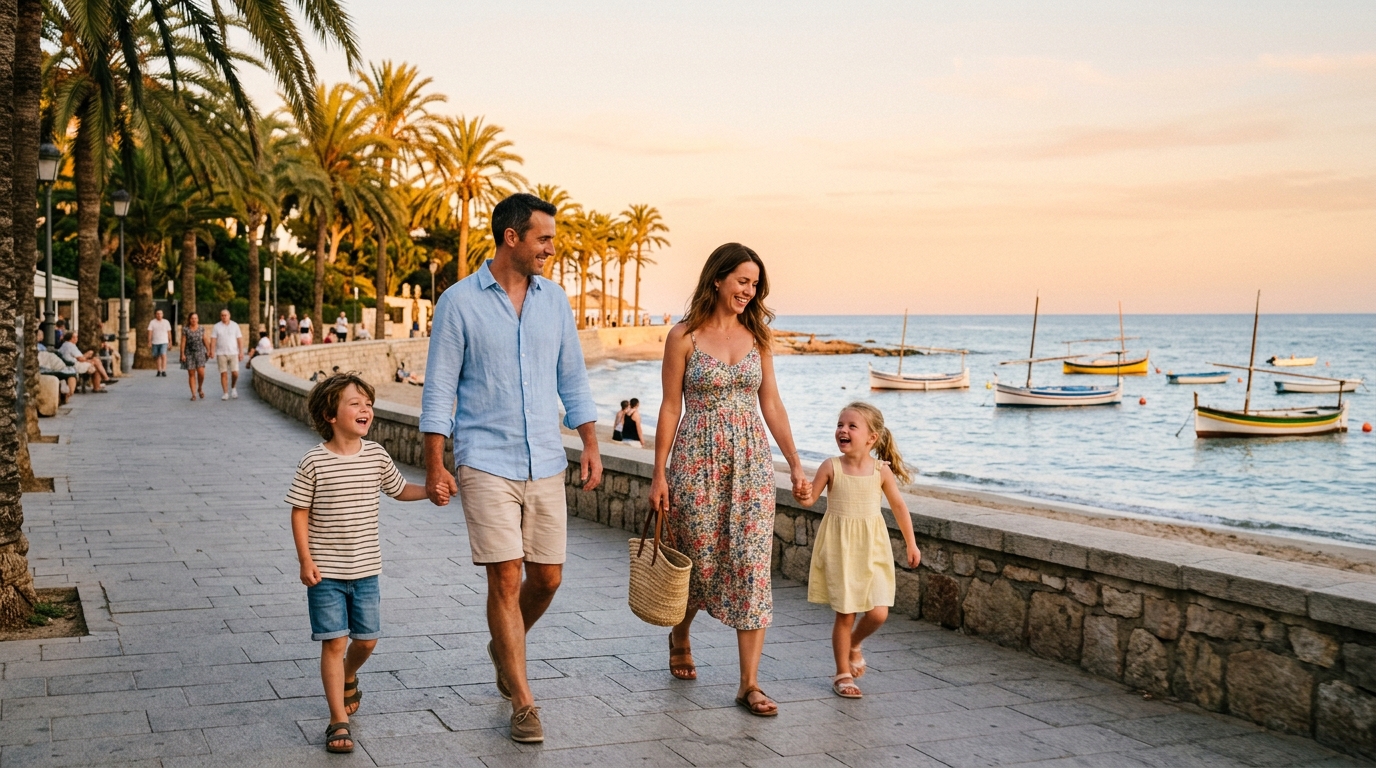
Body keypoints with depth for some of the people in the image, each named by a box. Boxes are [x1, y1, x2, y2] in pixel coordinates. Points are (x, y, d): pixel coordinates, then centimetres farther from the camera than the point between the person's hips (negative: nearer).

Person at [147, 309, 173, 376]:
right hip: (155, 342, 1)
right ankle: (159, 370, 23)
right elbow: (150, 332, -4)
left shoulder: (166, 322, 4)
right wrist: (149, 341, -11)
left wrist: (170, 341, 12)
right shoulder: (152, 322, 0)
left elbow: (169, 332, 10)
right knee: (157, 357, 9)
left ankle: (164, 371, -20)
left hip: (164, 342, -1)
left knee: (163, 355, -16)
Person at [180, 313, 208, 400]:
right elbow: (183, 342, -1)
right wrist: (182, 354, -7)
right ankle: (193, 394, 5)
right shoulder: (185, 330, 0)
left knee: (201, 372, -10)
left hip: (200, 353, 1)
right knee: (191, 374, 1)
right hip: (189, 353, -1)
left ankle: (200, 389, 16)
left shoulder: (202, 329, 6)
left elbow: (205, 340, 8)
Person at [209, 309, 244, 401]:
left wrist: (241, 352, -3)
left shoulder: (235, 325, 4)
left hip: (233, 353, 0)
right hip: (221, 354, 0)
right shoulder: (216, 327, 2)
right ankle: (226, 393, 5)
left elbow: (240, 340, 3)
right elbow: (213, 340, -4)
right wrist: (212, 351, -18)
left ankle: (233, 388, 20)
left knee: (235, 373, -7)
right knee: (223, 374, 0)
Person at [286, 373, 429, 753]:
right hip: (326, 572, -4)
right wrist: (305, 560, -12)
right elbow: (300, 512, -7)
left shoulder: (376, 456, 0)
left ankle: (347, 678, 46)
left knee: (367, 639, 12)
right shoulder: (314, 462, -12)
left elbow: (399, 489, 15)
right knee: (334, 642, -3)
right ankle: (338, 722, 6)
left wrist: (430, 490, -3)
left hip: (365, 569, 4)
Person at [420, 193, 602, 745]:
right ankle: (522, 703, 4)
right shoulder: (460, 302, -5)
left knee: (547, 577, 8)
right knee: (506, 578, -7)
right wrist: (435, 466, -9)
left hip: (546, 464, 5)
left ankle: (504, 647, 39)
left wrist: (590, 445, 6)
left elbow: (572, 378, 14)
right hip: (486, 464, -4)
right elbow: (439, 389, -4)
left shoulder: (554, 299, 9)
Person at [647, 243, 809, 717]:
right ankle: (680, 638, 39)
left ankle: (749, 683, 0)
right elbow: (671, 407, -2)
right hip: (697, 460, -3)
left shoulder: (756, 335, 7)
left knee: (752, 566, -5)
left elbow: (771, 403, 10)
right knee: (699, 562, 7)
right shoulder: (684, 336, -3)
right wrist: (659, 473, -4)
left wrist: (794, 463, 6)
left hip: (751, 461, 3)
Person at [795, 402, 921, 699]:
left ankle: (854, 643, 27)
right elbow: (810, 498, -1)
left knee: (878, 613, -6)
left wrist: (911, 544, 12)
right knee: (845, 614, 2)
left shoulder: (881, 471, -4)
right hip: (839, 549, -1)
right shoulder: (831, 467, -8)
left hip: (872, 549, 1)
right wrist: (802, 494, -25)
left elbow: (898, 506, 7)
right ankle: (843, 674, 20)